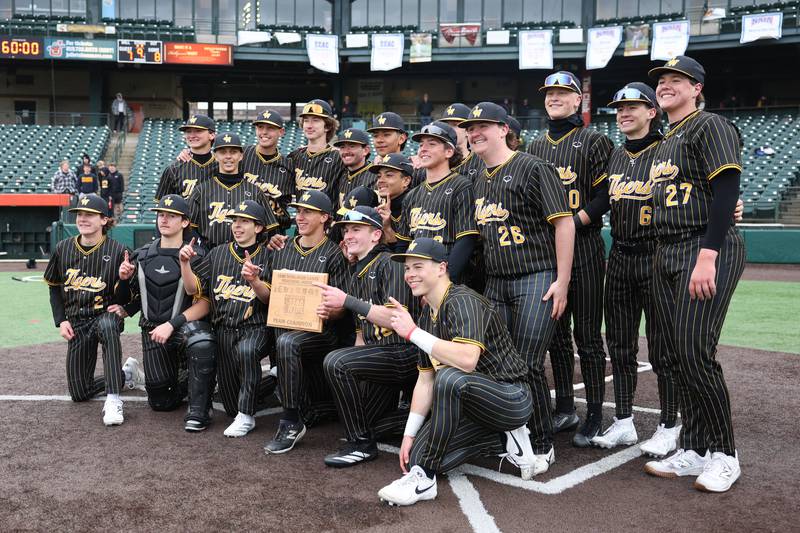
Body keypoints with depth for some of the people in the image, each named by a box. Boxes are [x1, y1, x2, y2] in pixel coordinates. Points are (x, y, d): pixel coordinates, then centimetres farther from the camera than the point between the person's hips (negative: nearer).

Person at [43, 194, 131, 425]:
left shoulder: (116, 250, -8)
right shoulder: (63, 248, 2)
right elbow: (54, 287, 13)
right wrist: (61, 320, 2)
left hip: (106, 315, -4)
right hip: (77, 322, 4)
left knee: (107, 325, -44)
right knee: (79, 393, 1)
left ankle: (113, 398, -39)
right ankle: (123, 375, 31)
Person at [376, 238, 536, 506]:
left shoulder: (462, 301, -20)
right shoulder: (426, 315, 7)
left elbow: (467, 360, -38)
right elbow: (425, 381, 9)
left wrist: (412, 333, -31)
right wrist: (409, 435, 3)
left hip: (512, 398, -9)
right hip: (473, 404, 9)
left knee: (449, 378, -36)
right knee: (416, 457, -3)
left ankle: (424, 479, -23)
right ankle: (503, 439, 8)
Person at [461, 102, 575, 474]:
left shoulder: (533, 168, -6)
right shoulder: (479, 182, 17)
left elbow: (564, 223, -10)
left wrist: (561, 281, -15)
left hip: (537, 279, -7)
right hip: (495, 283, 7)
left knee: (528, 365, -10)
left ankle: (542, 446, 6)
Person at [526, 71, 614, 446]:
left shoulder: (593, 141, 1)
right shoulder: (534, 147, 16)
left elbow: (605, 196, -6)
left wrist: (574, 222, -15)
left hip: (584, 247, -5)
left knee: (587, 335, -3)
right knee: (556, 333, 10)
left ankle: (594, 416, 6)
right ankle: (565, 411, 20)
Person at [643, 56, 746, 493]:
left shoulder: (710, 127, -4)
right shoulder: (665, 143, 22)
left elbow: (725, 191, -15)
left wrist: (707, 256, -23)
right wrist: (665, 256, 15)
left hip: (707, 250, -8)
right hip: (666, 254, 8)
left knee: (696, 353, -12)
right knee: (678, 355, 7)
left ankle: (724, 455, 3)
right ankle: (693, 450, 16)